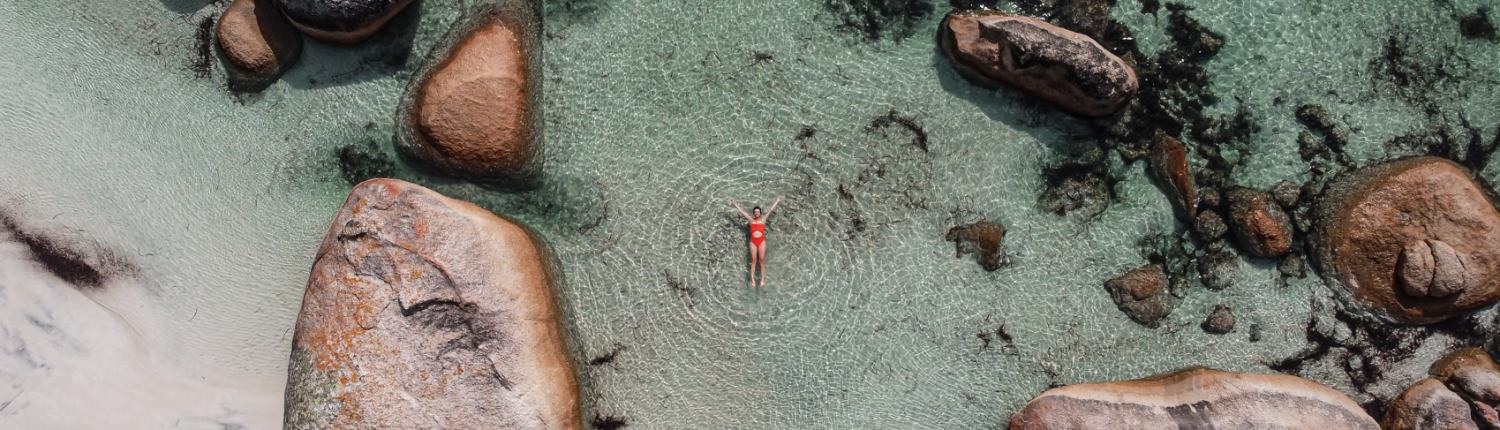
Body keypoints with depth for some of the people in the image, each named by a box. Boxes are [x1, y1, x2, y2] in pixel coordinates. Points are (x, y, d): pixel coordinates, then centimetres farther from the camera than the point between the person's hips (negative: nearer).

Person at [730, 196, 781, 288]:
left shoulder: (763, 219, 9)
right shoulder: (751, 220, 10)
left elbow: (771, 209, 15)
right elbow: (741, 210, 15)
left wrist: (777, 201, 21)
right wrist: (734, 203, 18)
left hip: (762, 241, -1)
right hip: (753, 241, 1)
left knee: (762, 260, -1)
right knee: (753, 260, -1)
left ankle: (762, 279, -1)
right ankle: (752, 280, -2)